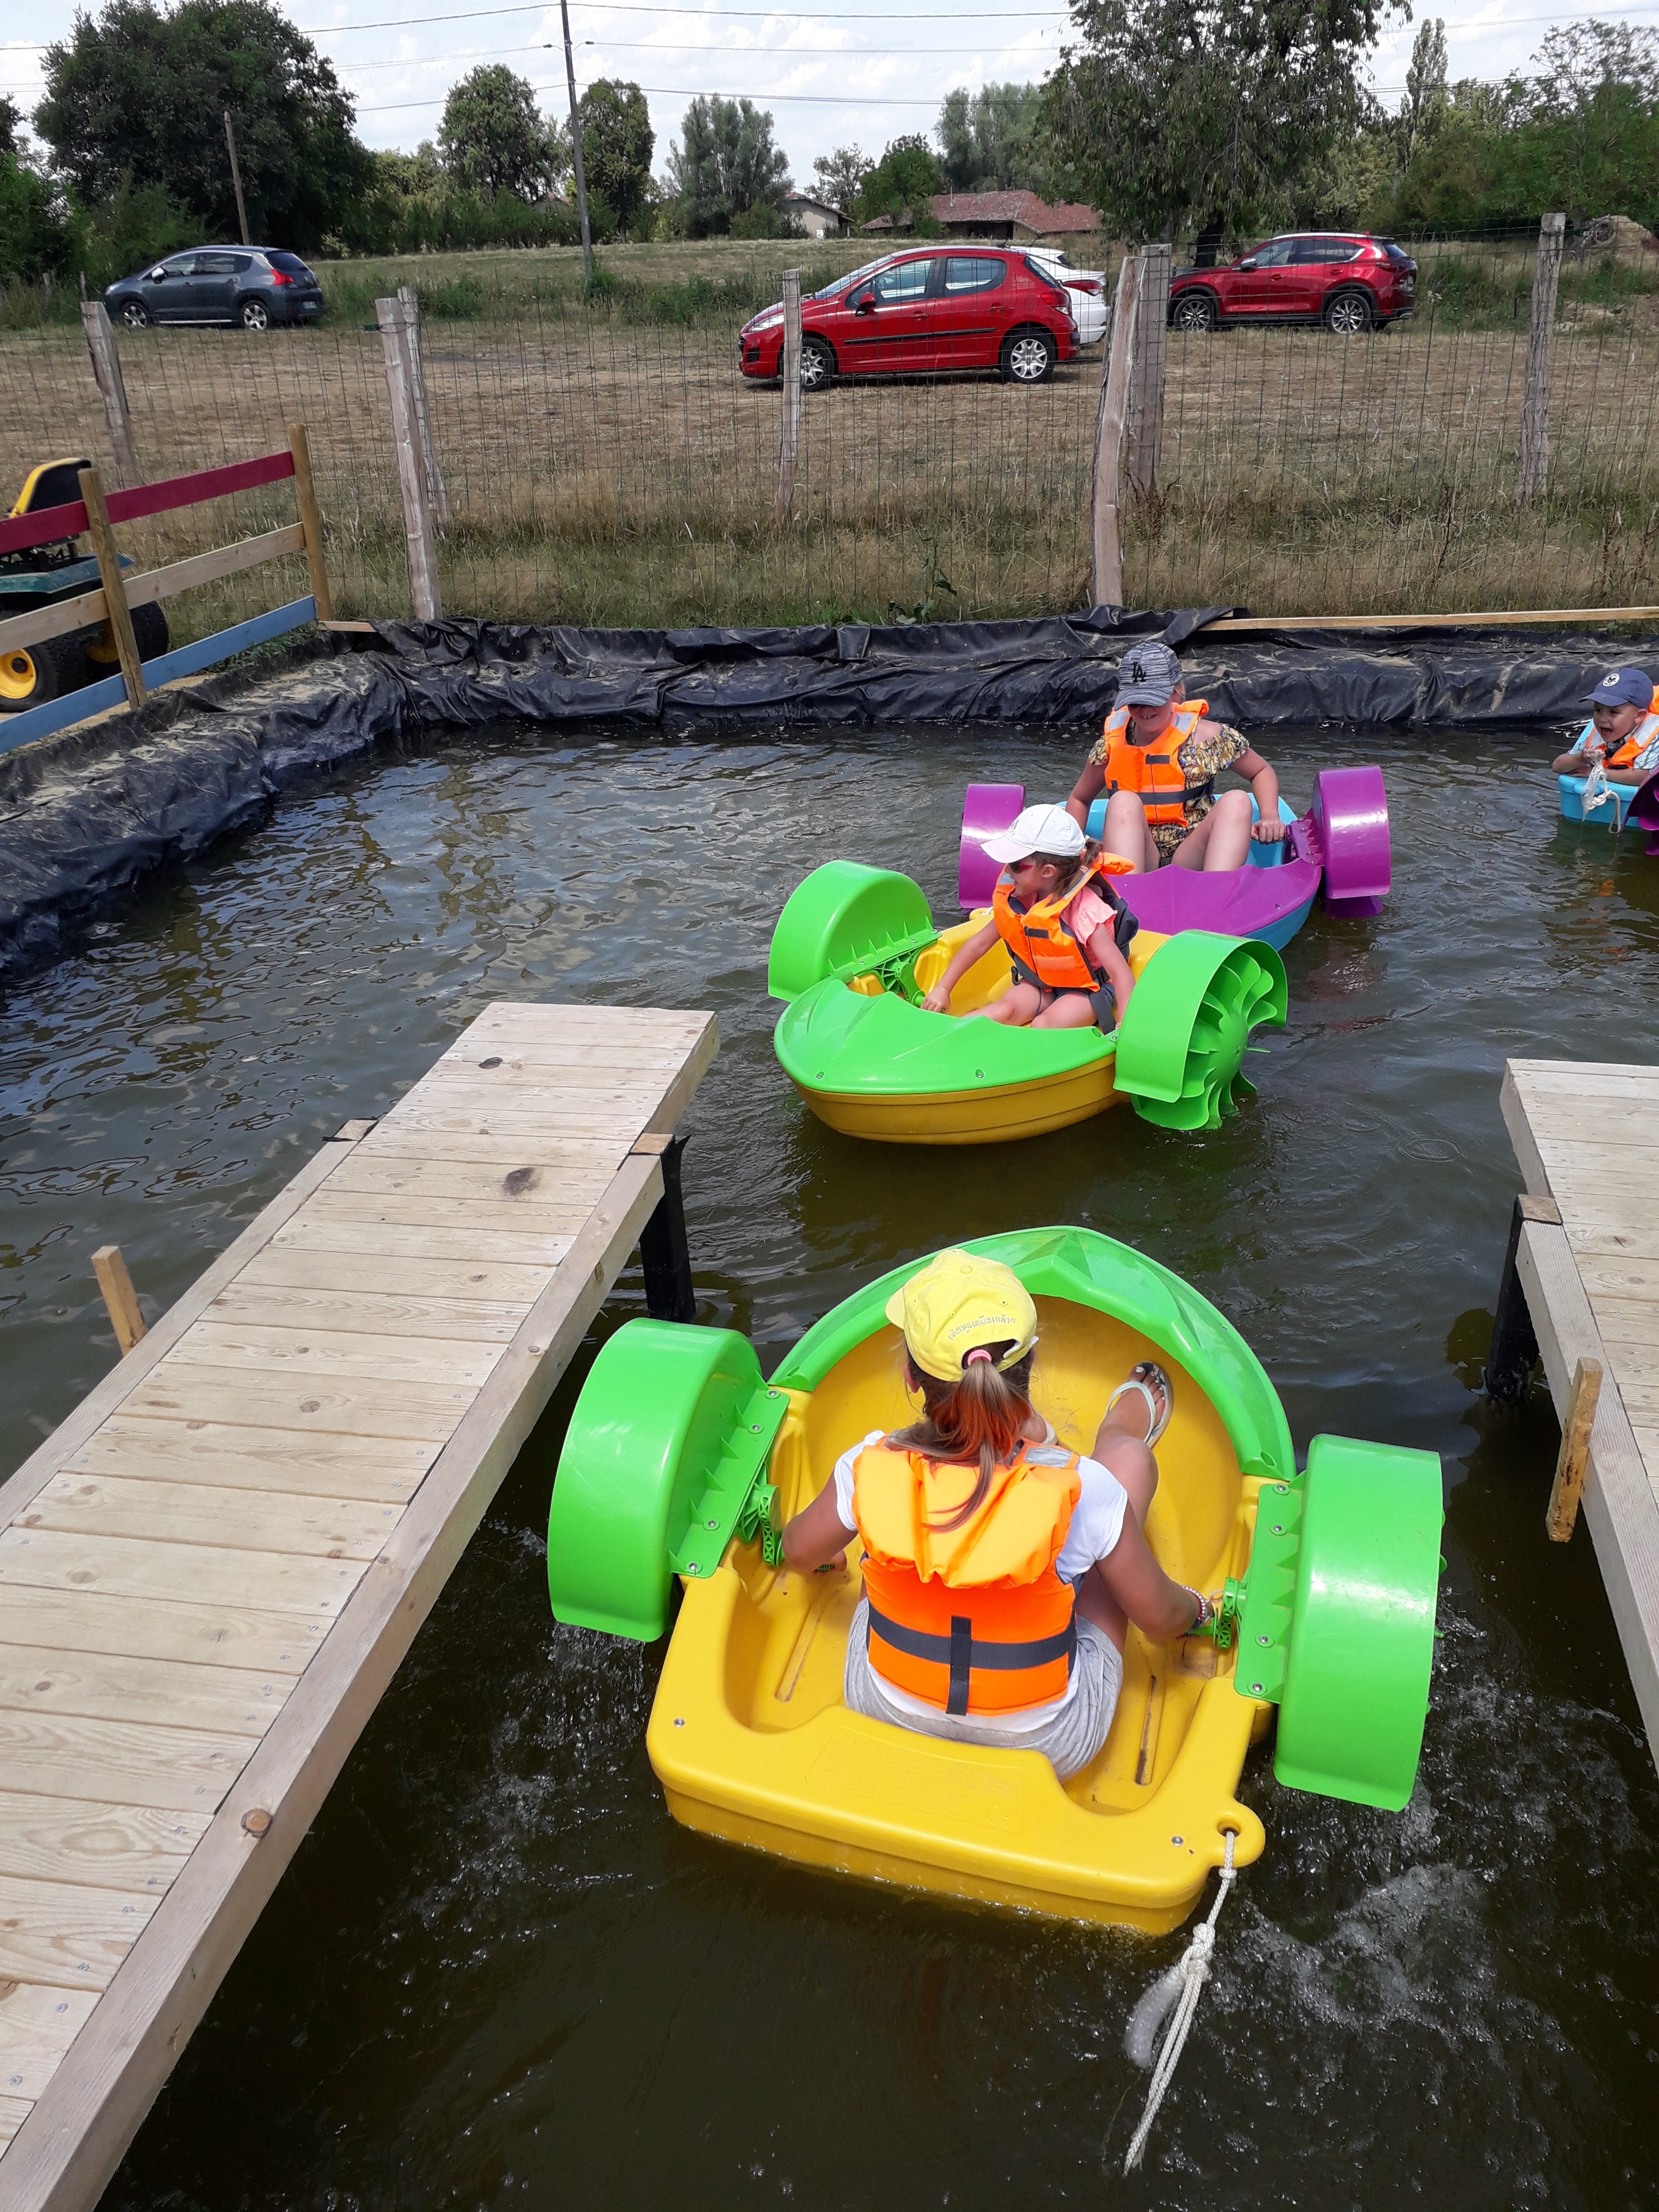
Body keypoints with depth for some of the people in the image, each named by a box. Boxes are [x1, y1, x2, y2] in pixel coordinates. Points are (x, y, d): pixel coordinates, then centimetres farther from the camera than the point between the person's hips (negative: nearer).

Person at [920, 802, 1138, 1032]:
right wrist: (942, 989, 0)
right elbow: (979, 943, 2)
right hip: (1042, 981, 4)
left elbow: (1120, 972, -30)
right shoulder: (1017, 899, -8)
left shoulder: (1084, 909, -26)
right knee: (1004, 1010, -25)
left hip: (1087, 989, -4)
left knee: (1044, 1026, -32)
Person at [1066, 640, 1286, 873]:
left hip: (1190, 862, 0)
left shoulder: (1207, 737, 2)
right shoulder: (1112, 744, 5)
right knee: (1123, 802, -27)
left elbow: (1262, 771, 17)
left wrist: (1270, 817, -2)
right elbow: (1080, 799, 19)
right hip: (1131, 865, 0)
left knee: (1237, 802, -23)